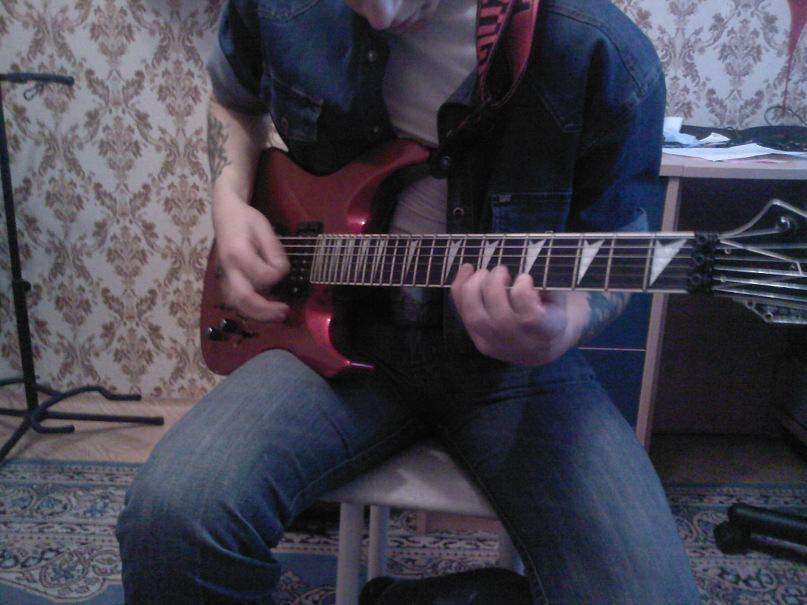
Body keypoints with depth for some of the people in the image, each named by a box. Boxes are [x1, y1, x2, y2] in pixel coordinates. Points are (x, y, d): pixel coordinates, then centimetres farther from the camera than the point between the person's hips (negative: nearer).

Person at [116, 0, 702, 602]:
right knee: (174, 512, -24)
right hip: (341, 331, 2)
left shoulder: (605, 57, -15)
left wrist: (564, 327, -25)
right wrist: (230, 204, 1)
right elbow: (235, 98, 19)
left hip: (510, 359, -1)